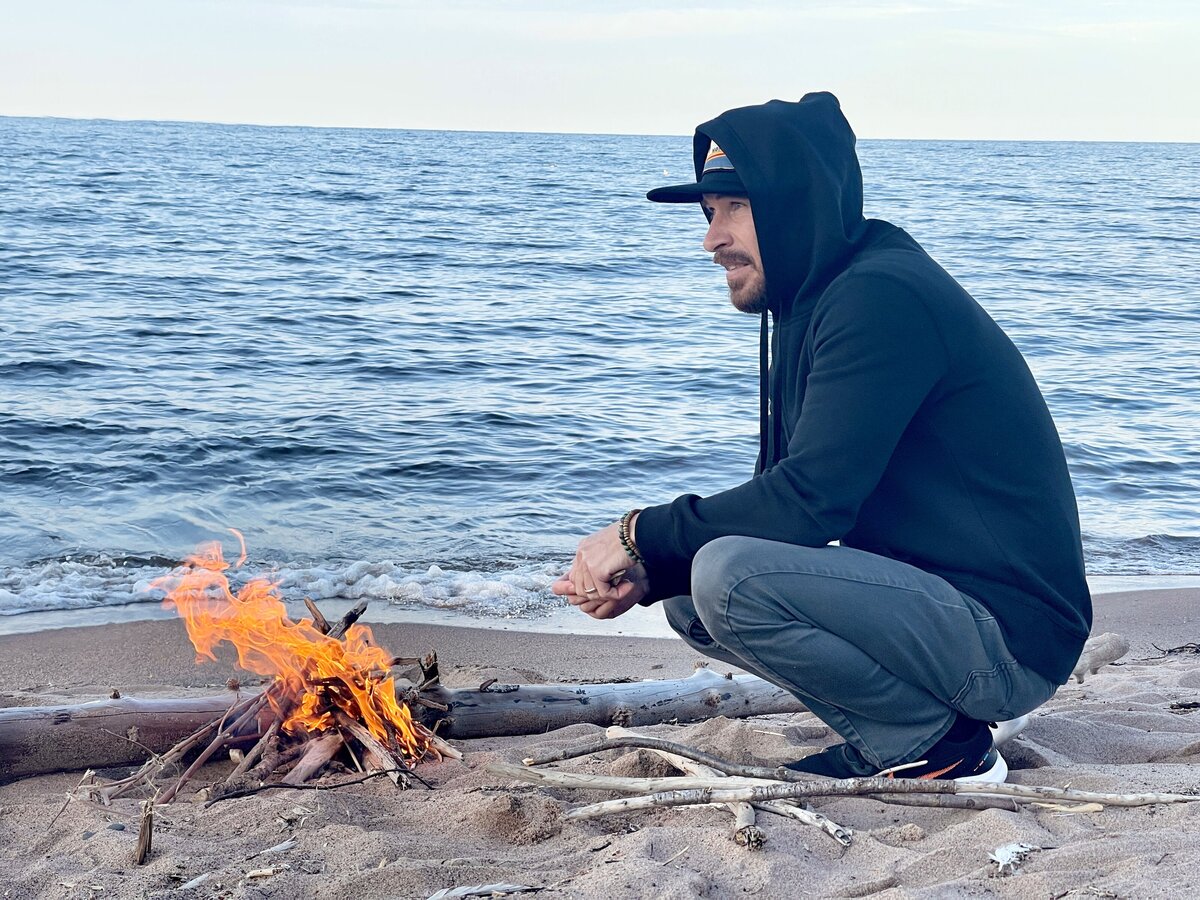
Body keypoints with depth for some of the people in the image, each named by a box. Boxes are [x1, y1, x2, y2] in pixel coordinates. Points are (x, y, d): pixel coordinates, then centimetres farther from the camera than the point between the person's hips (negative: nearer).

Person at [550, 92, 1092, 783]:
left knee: (728, 576, -25)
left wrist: (641, 537, -13)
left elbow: (808, 502, -25)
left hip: (1008, 638, -10)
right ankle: (891, 740, 8)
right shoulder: (810, 307, 13)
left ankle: (940, 750, -8)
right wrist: (646, 573, -4)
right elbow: (780, 500, 11)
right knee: (687, 592, 8)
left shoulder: (881, 297, -18)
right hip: (935, 604, 10)